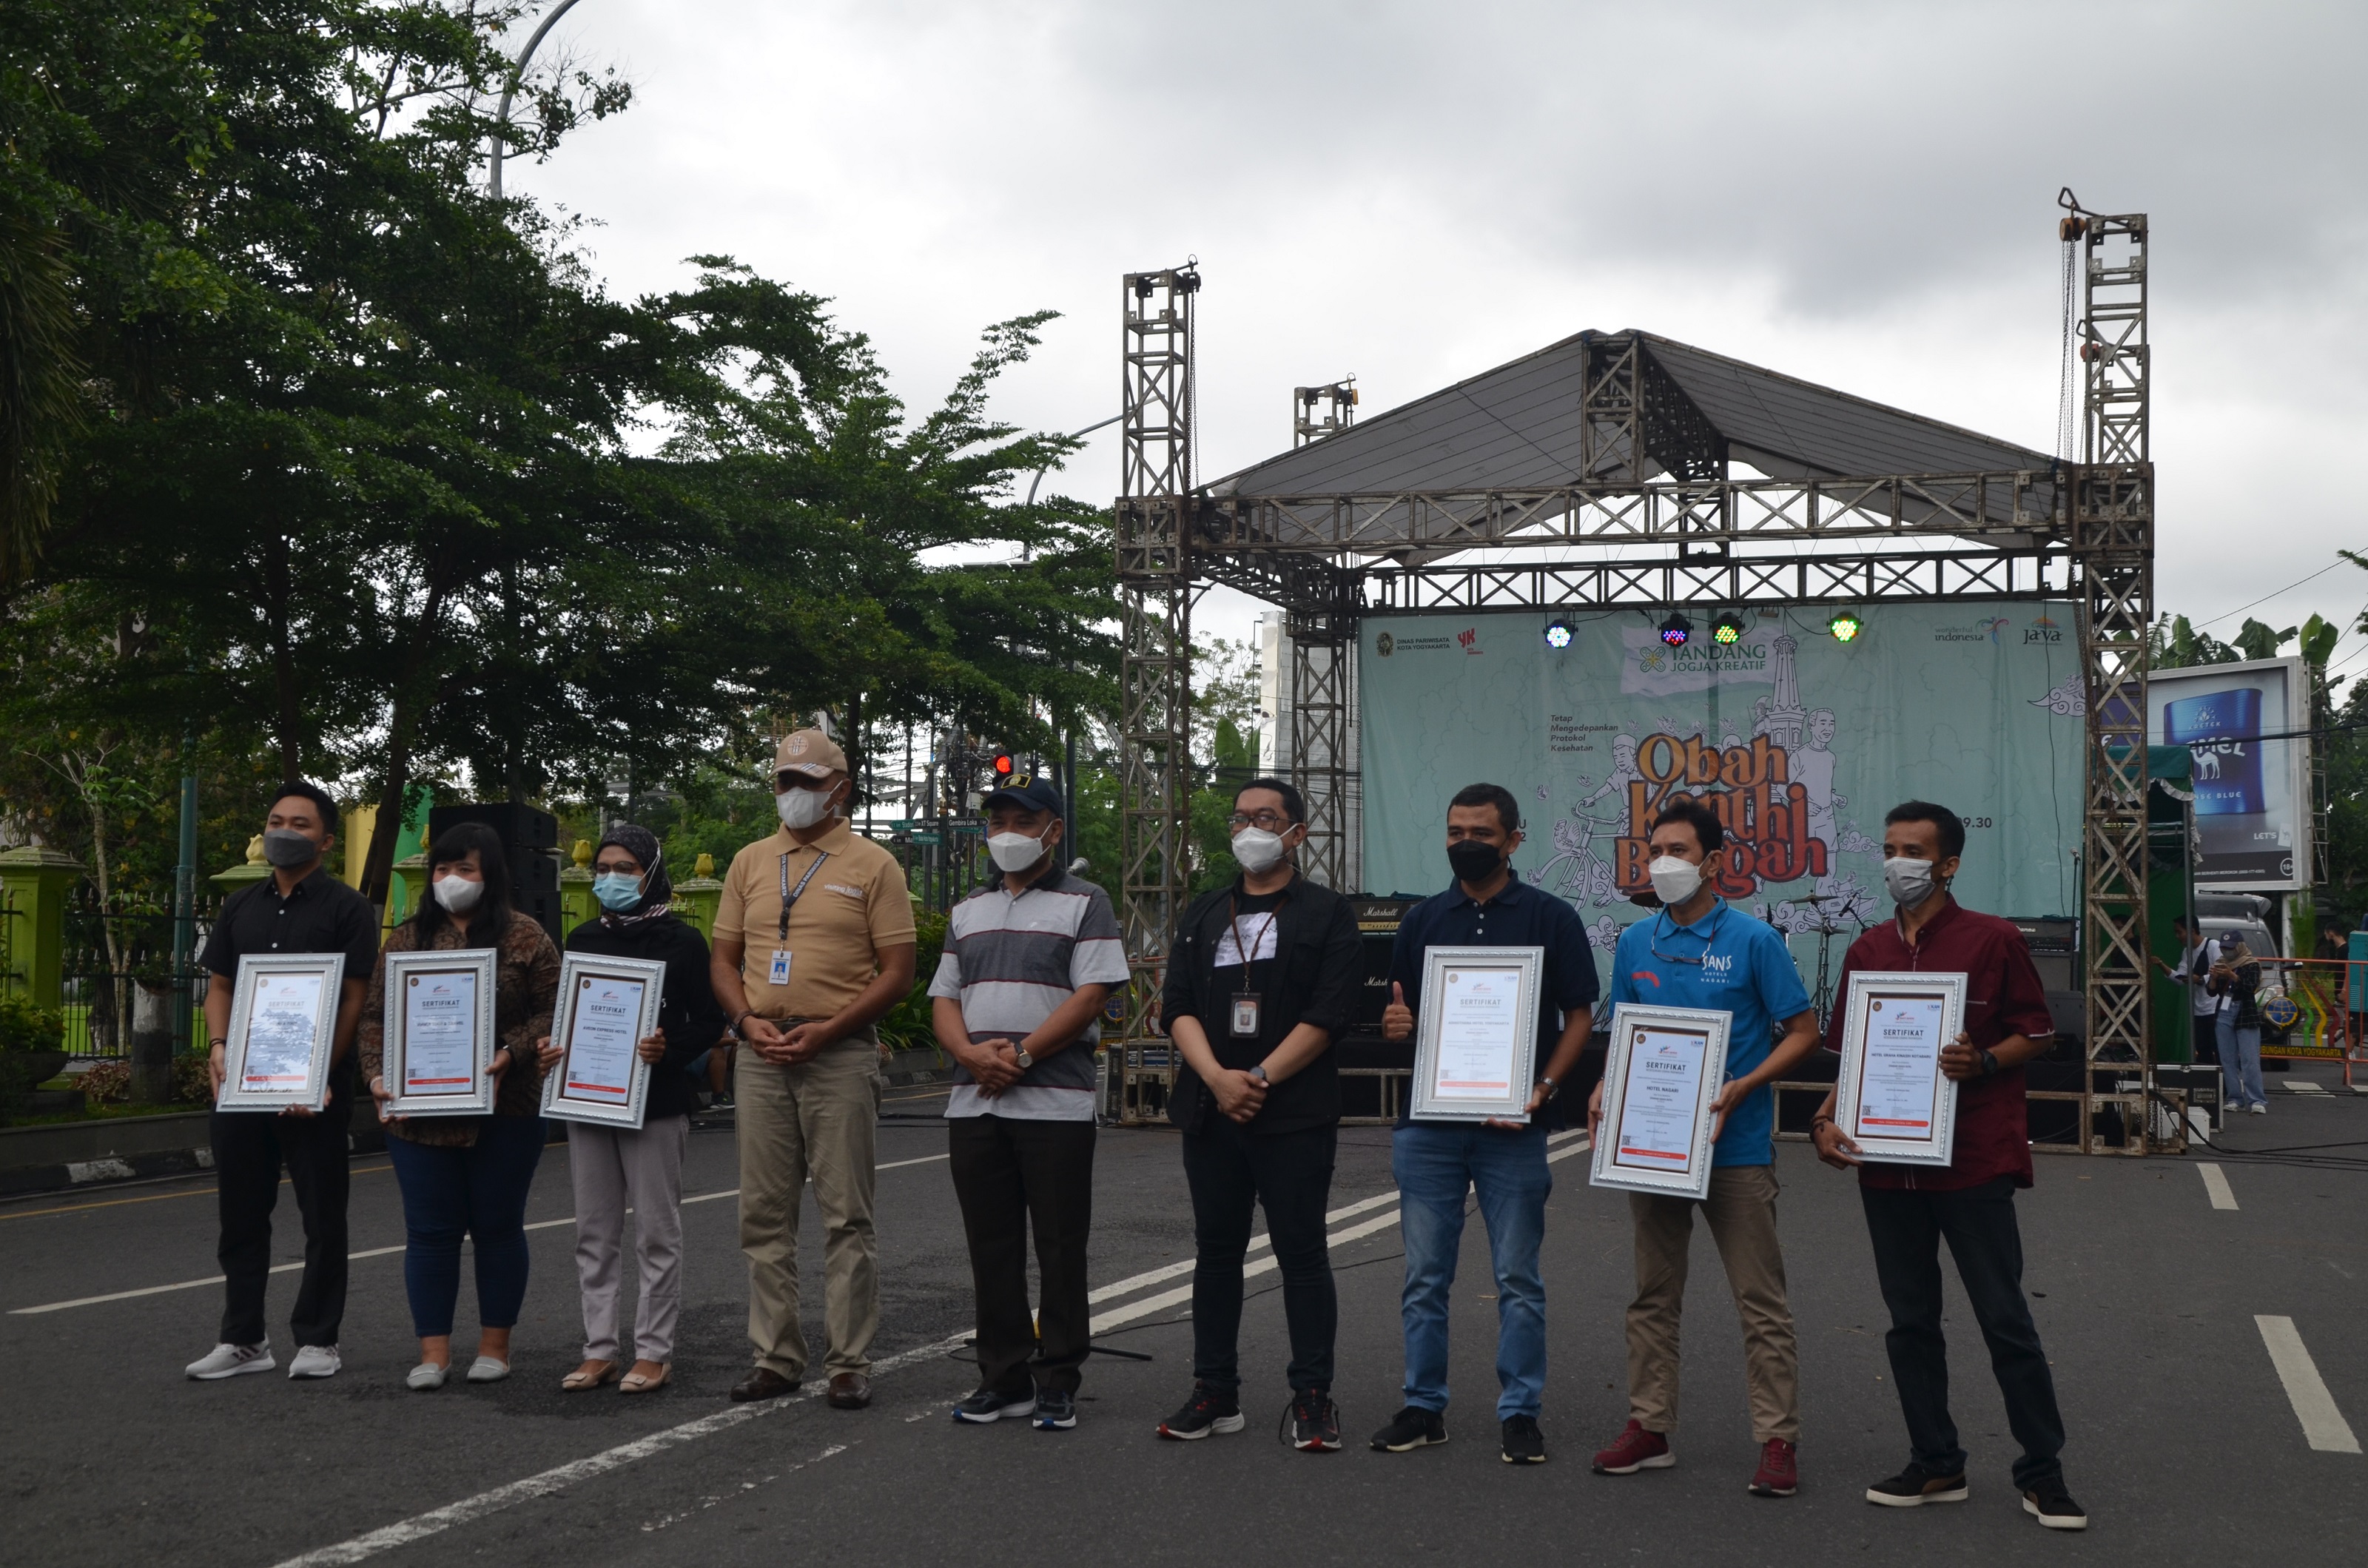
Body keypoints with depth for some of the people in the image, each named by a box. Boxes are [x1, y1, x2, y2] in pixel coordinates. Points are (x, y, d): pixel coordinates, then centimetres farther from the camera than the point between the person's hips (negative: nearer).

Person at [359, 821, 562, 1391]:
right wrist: (378, 1073, -4)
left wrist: (511, 1053, -17)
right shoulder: (407, 938, 9)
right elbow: (376, 1015, 10)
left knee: (497, 1226, 7)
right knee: (430, 1231, 4)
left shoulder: (524, 938, 0)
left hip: (504, 1110, -2)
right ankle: (433, 1351, 10)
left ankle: (495, 1345, 19)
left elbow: (552, 1012, -3)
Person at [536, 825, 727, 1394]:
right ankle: (599, 1350, 16)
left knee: (656, 1232, 1)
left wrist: (670, 1047, -23)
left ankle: (654, 1352, 8)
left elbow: (709, 1023, -5)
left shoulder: (681, 941, -3)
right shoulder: (582, 940, 12)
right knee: (594, 1234, 9)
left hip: (654, 1106, -5)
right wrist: (550, 1048, -3)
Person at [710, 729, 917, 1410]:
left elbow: (898, 972, -4)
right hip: (761, 1057, 4)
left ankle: (850, 1364, 4)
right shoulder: (751, 863, 14)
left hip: (840, 1054, -4)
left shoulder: (873, 866, 0)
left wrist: (824, 1030, -13)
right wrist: (749, 1021, -4)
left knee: (847, 1216, -2)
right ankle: (776, 1359, 16)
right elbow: (723, 959, 15)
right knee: (764, 1215, 7)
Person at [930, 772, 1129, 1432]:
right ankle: (1003, 1377, 14)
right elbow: (944, 999, 15)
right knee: (991, 1248, 7)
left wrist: (1022, 1054, -15)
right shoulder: (968, 911, 19)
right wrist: (971, 1053, -6)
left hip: (1056, 1103, -5)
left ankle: (1057, 1381, 6)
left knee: (1060, 1249, -2)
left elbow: (1090, 996, -8)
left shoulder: (1084, 904, 2)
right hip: (973, 1103, 5)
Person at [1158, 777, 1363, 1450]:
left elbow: (1328, 1014, -7)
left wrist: (1261, 1078, -14)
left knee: (1302, 1252, -2)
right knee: (1216, 1250, 9)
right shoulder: (1204, 915, 15)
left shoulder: (1327, 914, 3)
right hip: (1211, 1110, 4)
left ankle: (1312, 1397, 5)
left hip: (1296, 1114, -4)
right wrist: (1218, 1079, -11)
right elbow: (1178, 1007, 5)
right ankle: (1215, 1392, 17)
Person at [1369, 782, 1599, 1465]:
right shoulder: (1422, 921, 12)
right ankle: (1424, 1407, 17)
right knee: (1424, 1275, 7)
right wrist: (1395, 1023, -9)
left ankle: (1519, 1413, 12)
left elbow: (1579, 1016, 0)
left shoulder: (1551, 919, 2)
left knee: (1518, 1279, 3)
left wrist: (1543, 1088, -14)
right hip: (1428, 1122, 3)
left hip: (1513, 1127, -3)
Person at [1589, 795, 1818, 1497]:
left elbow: (1803, 1032, -5)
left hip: (1734, 1145, -5)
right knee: (1654, 1294, 12)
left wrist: (1741, 1089, -18)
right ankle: (1649, 1427, 21)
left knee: (1760, 1301, -1)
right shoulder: (1635, 943, 8)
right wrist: (1606, 1090, -2)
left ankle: (1778, 1440, 6)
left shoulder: (1753, 940, -7)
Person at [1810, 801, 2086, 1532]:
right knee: (1911, 1321, 11)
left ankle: (2041, 1471, 10)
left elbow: (2036, 1032, -2)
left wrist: (1983, 1062, -21)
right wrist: (1827, 1118, 0)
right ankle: (1935, 1464, 21)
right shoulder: (1867, 951, 11)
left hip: (1973, 1161, -5)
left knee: (2005, 1319, -1)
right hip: (1887, 1163, 5)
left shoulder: (1993, 940, -4)